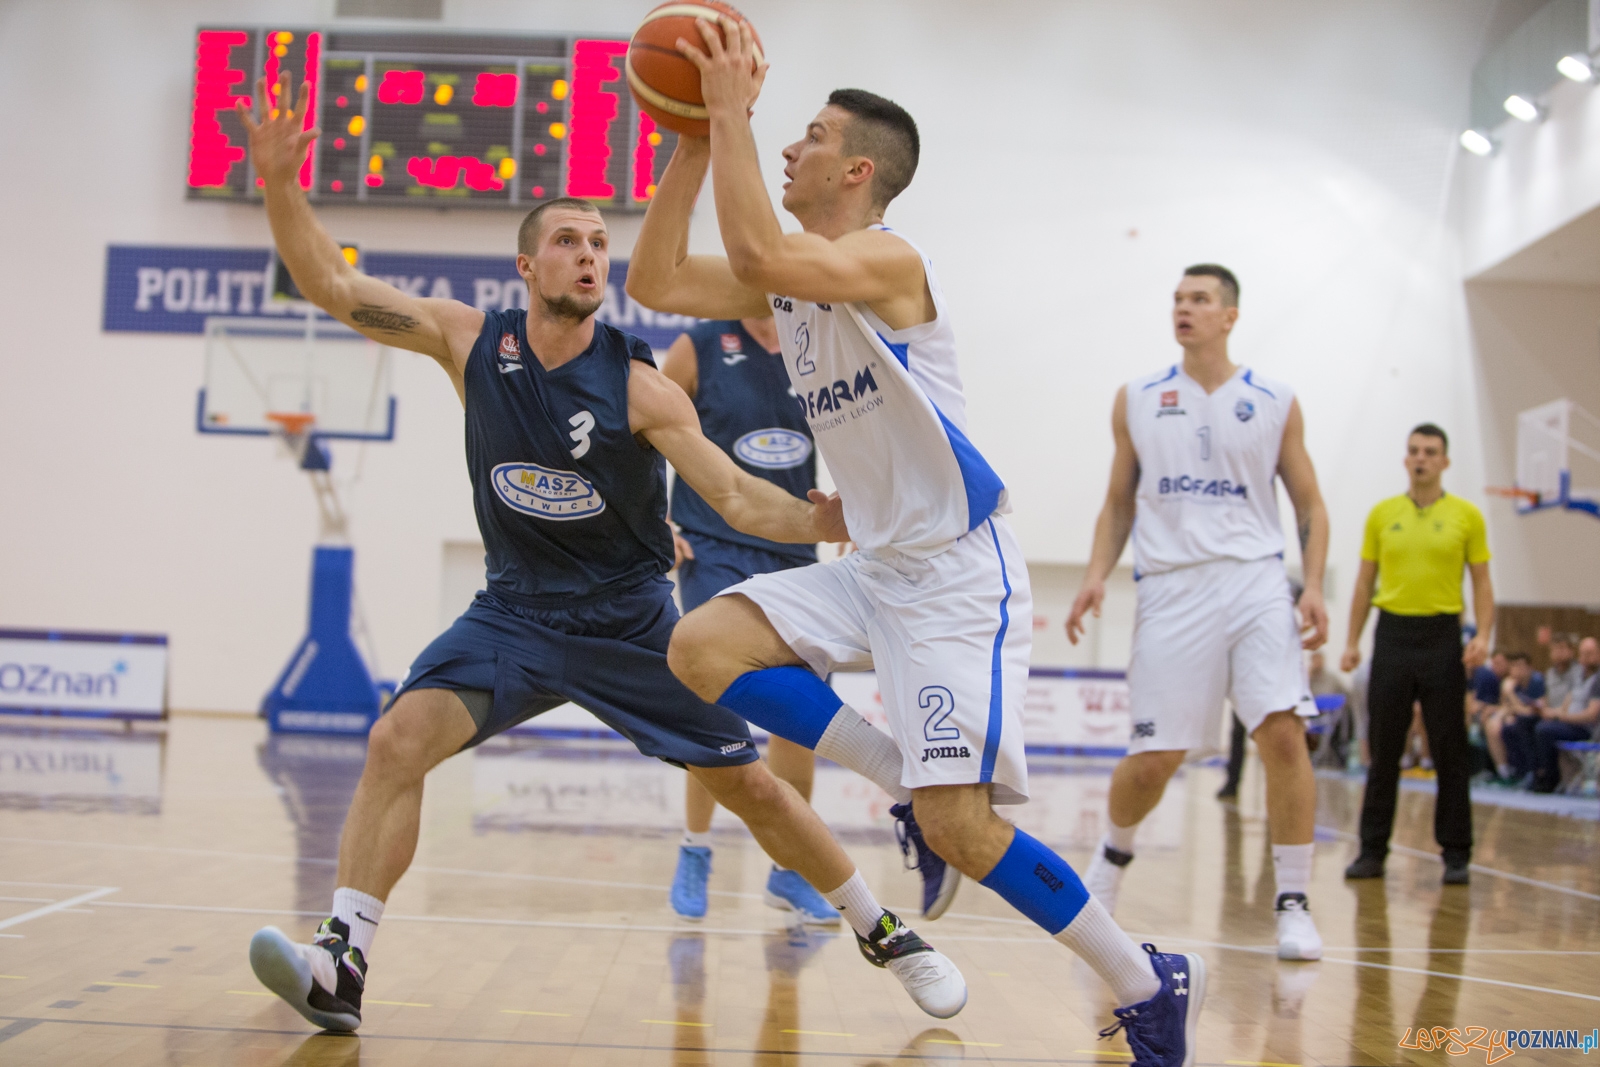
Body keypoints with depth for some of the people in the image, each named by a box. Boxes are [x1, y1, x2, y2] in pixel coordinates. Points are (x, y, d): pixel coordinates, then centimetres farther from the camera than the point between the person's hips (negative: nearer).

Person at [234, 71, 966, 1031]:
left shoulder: (638, 385, -16)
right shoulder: (472, 341, -8)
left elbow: (739, 498, -17)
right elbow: (332, 285, -10)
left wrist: (850, 520, -32)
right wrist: (281, 185, -24)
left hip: (629, 619, -2)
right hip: (516, 613, 2)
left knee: (749, 784, 1)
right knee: (399, 741, -21)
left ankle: (886, 936, 20)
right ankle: (342, 966, -18)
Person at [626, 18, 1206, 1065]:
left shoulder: (886, 258, -15)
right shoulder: (789, 282, 12)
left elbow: (760, 253, -33)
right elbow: (654, 281, 7)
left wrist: (732, 109, -24)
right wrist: (694, 143, 0)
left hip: (959, 569, -9)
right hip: (877, 565, 9)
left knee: (957, 824, -15)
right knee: (703, 649, -7)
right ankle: (910, 784, 3)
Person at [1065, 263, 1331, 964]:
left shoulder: (1275, 404, 8)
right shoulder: (1136, 400, 11)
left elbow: (1310, 506, 10)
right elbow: (1119, 503, 16)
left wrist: (1314, 586, -4)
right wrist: (1096, 576, 1)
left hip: (1255, 580, 0)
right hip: (1170, 585, 1)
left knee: (1283, 733, -15)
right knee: (1155, 755, -1)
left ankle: (1292, 905, -4)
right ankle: (1113, 854, 31)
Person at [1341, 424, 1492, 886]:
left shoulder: (1466, 515, 2)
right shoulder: (1382, 513, 8)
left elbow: (1481, 582, 3)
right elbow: (1365, 582, 11)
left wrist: (1483, 635, -11)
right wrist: (1352, 642, 6)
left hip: (1442, 637, -2)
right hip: (1392, 634, 2)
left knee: (1450, 752, 0)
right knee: (1383, 751, 4)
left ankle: (1456, 854, 8)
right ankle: (1373, 850, 10)